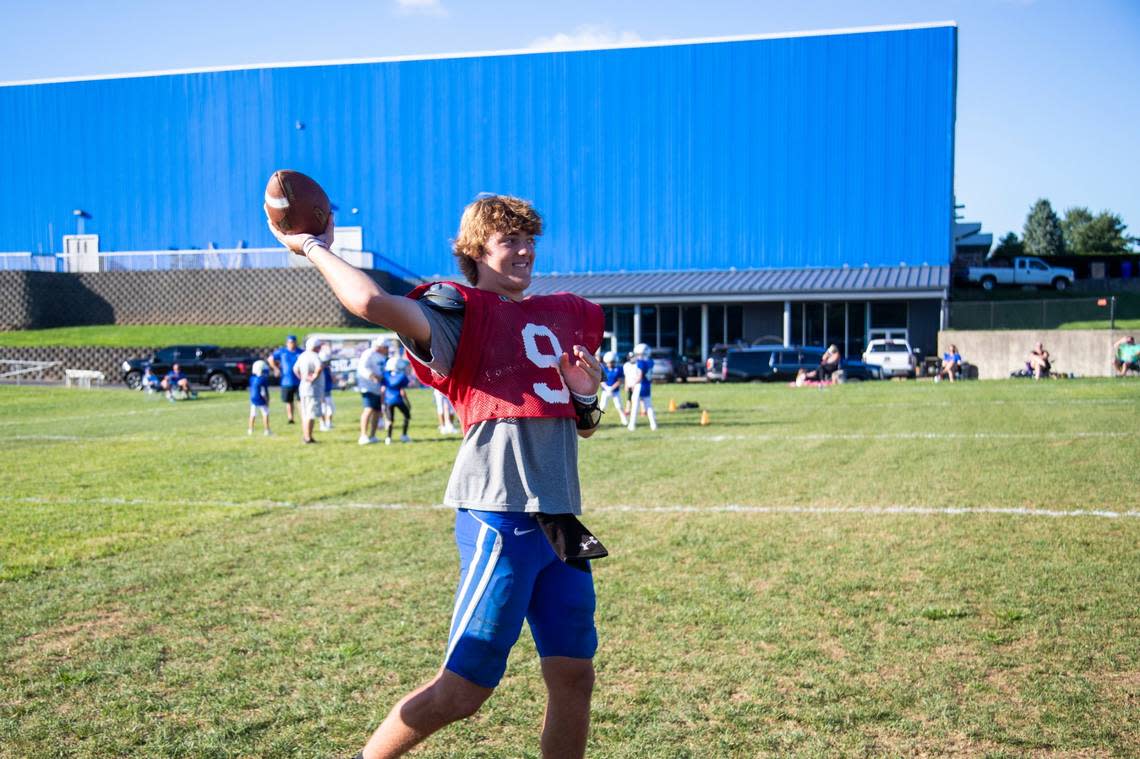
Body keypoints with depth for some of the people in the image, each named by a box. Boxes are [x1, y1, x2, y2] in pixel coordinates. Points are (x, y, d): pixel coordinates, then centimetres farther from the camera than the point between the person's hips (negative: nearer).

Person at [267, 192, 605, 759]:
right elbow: (372, 302, -22)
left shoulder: (565, 314, 19)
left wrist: (587, 396, 3)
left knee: (574, 678, 7)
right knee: (464, 688, -4)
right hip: (501, 517, -7)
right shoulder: (463, 310, -3)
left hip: (559, 519, 7)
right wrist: (314, 247, -7)